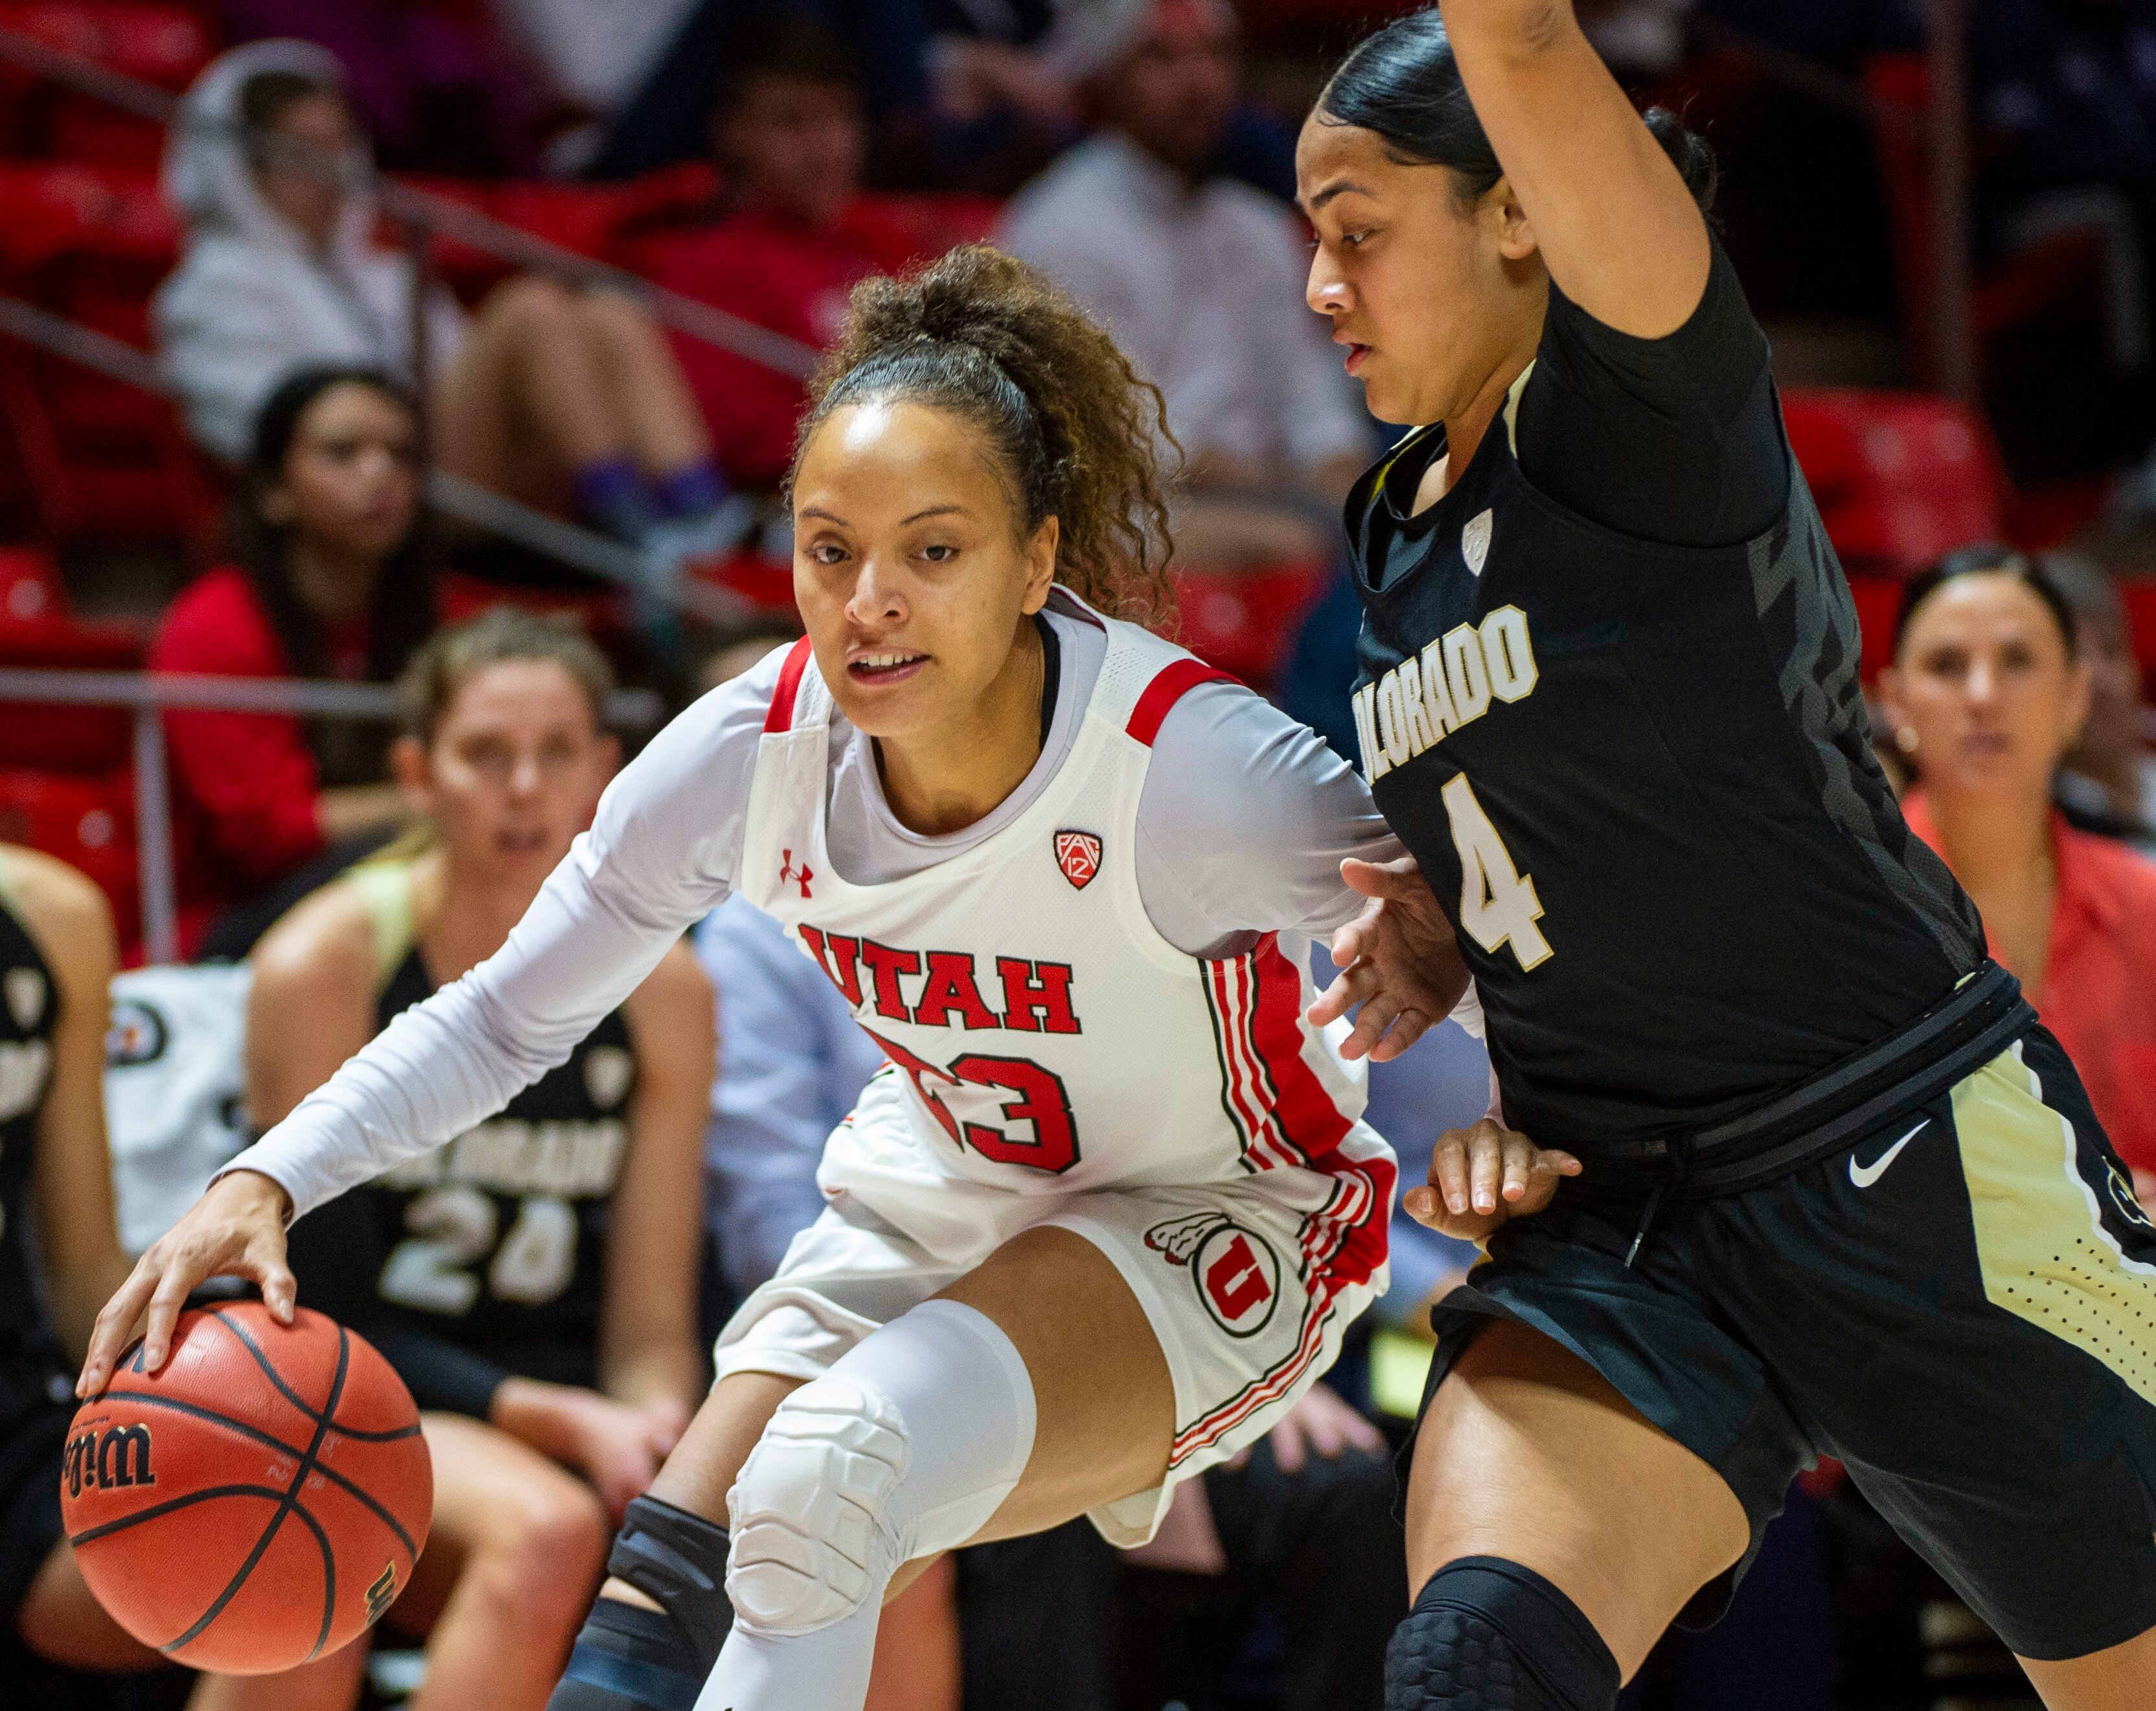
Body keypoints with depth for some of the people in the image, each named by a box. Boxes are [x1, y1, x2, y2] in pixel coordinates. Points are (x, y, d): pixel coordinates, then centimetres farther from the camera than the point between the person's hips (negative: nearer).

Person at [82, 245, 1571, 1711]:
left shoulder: (1186, 763, -31)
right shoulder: (756, 751, -17)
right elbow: (507, 1014, -4)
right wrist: (269, 1180, -18)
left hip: (1217, 1224, -5)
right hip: (945, 1202, 5)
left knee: (835, 1468, -30)